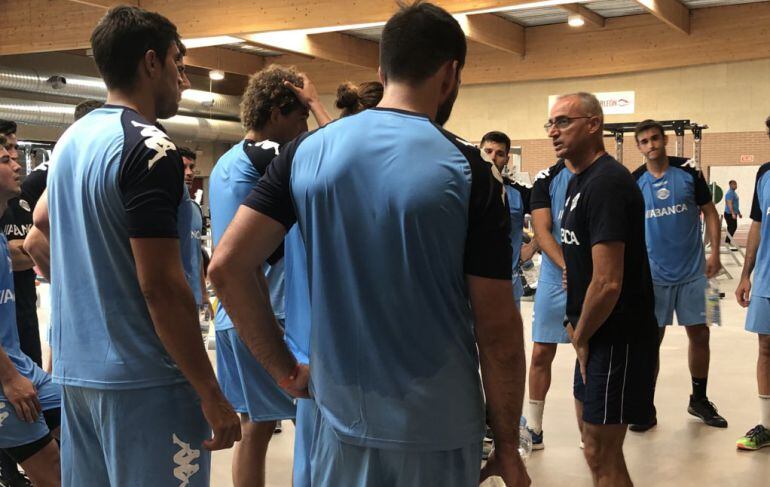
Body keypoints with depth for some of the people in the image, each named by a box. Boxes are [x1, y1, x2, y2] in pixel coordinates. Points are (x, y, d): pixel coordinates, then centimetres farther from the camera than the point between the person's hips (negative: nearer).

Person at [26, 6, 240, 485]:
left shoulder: (72, 139, 9)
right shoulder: (149, 147, -18)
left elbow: (43, 219, 28)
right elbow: (162, 287, -22)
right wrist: (212, 395, -18)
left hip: (76, 368, 9)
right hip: (143, 379, -9)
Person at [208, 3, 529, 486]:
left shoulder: (306, 151, -3)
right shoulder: (468, 170, -13)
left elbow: (227, 266, -5)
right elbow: (497, 329, -12)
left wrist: (285, 370, 3)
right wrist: (508, 445, -1)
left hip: (341, 414, 3)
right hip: (437, 428, -3)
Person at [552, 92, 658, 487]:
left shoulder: (606, 184, -21)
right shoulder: (578, 181, 11)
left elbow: (608, 282, -26)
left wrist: (581, 337, -12)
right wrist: (576, 321, 10)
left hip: (615, 336, -10)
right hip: (596, 332, 10)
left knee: (601, 454, -1)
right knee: (595, 435, 22)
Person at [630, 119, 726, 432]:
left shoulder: (688, 172, -3)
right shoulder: (634, 182, -1)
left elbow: (709, 213, 2)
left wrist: (714, 252, -7)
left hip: (693, 271, 1)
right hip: (653, 274, 0)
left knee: (699, 333, 10)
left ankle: (699, 399, 29)